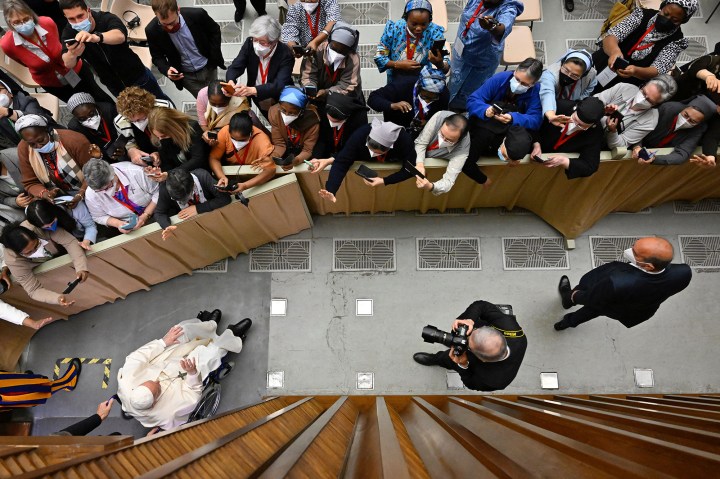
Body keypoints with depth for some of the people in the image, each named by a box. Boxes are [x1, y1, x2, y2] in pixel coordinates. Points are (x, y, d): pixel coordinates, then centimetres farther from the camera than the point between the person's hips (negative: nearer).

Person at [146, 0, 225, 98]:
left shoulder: (197, 14, -25)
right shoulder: (152, 30, -22)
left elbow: (215, 31, -5)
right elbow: (157, 56, -6)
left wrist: (214, 58, -9)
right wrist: (166, 70, -27)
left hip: (208, 68, 0)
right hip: (185, 75, 0)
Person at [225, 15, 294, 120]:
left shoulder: (286, 55, -25)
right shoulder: (249, 44, -12)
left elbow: (278, 85, -37)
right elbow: (235, 67, -16)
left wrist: (252, 90, -55)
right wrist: (230, 82, -42)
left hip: (280, 102, -3)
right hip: (257, 99, 3)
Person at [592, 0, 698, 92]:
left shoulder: (677, 41, -6)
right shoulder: (642, 14, -2)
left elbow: (658, 70, -17)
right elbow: (611, 36, -14)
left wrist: (635, 71, -40)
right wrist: (614, 51, -39)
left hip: (627, 86, -3)